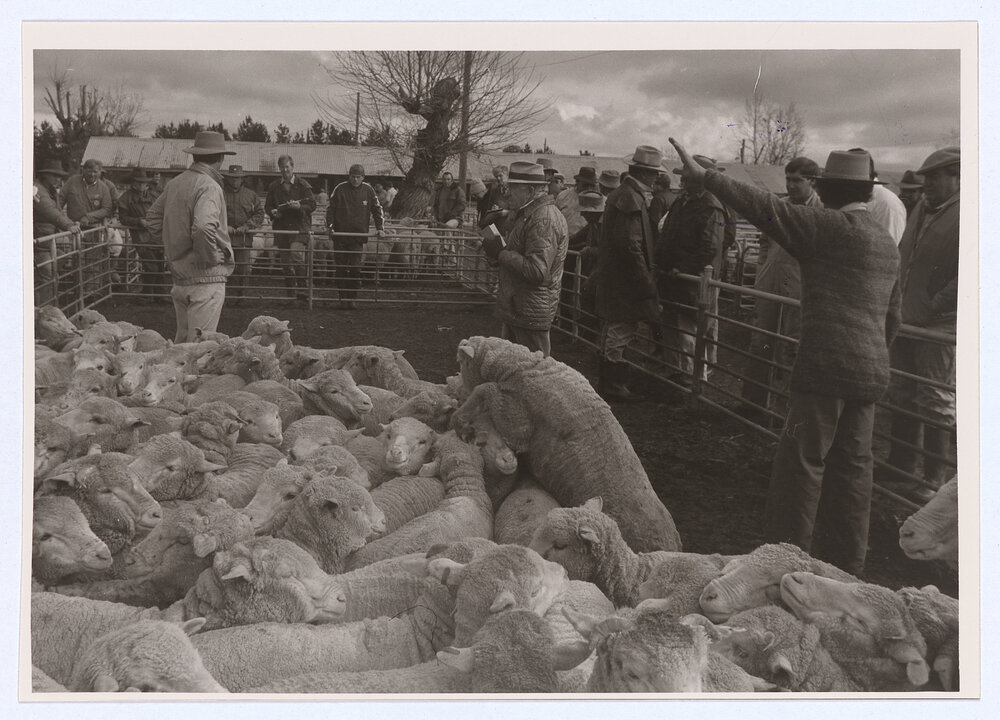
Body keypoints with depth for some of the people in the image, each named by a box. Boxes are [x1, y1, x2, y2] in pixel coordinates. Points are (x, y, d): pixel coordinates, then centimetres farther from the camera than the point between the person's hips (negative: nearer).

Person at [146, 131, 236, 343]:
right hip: (206, 278, -8)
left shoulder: (174, 183, 9)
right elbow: (204, 227, -32)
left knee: (182, 338, 21)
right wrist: (211, 257, -17)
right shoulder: (209, 187, -17)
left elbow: (153, 215, 21)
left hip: (179, 276, 8)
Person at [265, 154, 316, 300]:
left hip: (299, 228, -4)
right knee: (285, 261, 8)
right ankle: (291, 290, 19)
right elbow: (267, 206, 17)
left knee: (296, 256, -22)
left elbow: (312, 205, -2)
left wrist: (299, 206, -20)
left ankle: (301, 289, -15)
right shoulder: (274, 187, 13)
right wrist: (272, 212, -6)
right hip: (281, 228, 4)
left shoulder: (303, 185, 2)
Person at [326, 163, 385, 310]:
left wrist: (380, 227, 2)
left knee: (355, 269, -8)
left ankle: (351, 298, 1)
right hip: (340, 235, 0)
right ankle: (343, 298, 11)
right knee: (341, 268, 2)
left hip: (358, 236, 0)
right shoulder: (340, 189, 1)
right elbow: (331, 209, 6)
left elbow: (377, 209, 12)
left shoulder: (368, 190, 4)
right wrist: (330, 226, -5)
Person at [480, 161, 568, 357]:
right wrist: (498, 250, 5)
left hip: (530, 316, -11)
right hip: (516, 310, 11)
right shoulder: (528, 214, 15)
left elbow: (537, 271, -28)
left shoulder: (544, 219, -20)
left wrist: (501, 252, -19)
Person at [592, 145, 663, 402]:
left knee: (615, 333, 16)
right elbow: (631, 245, -23)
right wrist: (646, 282, -18)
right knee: (618, 333, -2)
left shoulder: (621, 195, 13)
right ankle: (612, 387, 7)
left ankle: (610, 384, 24)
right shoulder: (631, 200, -19)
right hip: (624, 282, -11)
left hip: (613, 279, 11)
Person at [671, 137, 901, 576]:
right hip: (873, 372, 8)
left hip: (827, 365, -8)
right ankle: (845, 566, 22)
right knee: (852, 465, 13)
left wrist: (706, 177, -14)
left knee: (801, 461, -1)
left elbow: (766, 210, -16)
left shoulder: (829, 226, -9)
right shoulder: (889, 245, 17)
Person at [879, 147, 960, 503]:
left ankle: (934, 479, 13)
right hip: (907, 321, 8)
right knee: (903, 397, 15)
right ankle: (901, 469, 28)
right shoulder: (921, 209, 11)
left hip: (939, 326, -8)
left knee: (936, 403, 1)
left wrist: (931, 309, -17)